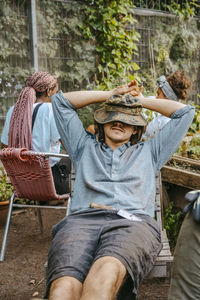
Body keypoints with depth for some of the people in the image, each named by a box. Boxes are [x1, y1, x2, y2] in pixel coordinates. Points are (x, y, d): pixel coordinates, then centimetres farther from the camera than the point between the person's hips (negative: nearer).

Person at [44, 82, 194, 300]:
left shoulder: (148, 151, 35)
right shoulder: (85, 148, 35)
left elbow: (185, 112, 38)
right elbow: (60, 101, 39)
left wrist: (141, 100, 43)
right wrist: (110, 94, 40)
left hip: (133, 221, -1)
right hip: (82, 219, 1)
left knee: (106, 271, -40)